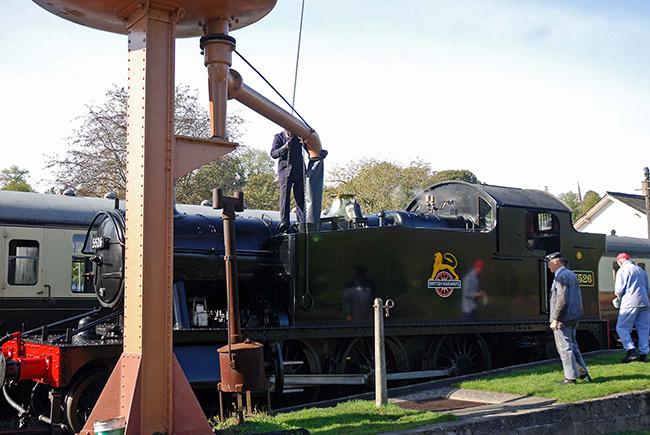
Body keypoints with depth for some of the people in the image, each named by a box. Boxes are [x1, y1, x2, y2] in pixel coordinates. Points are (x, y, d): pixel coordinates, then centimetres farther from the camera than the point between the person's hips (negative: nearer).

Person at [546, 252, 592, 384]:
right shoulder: (572, 275, 16)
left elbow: (562, 300, -22)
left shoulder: (561, 277, -15)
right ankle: (583, 373, 20)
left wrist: (555, 319, -21)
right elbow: (578, 298, 20)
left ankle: (571, 377, -1)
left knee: (564, 347, -4)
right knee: (572, 345, 17)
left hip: (563, 318, -10)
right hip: (574, 317, 10)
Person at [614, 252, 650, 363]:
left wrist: (619, 297, 11)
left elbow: (619, 289, -8)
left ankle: (631, 351, -15)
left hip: (630, 303, -6)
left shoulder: (622, 270, -1)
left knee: (622, 328, -3)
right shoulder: (641, 270, 19)